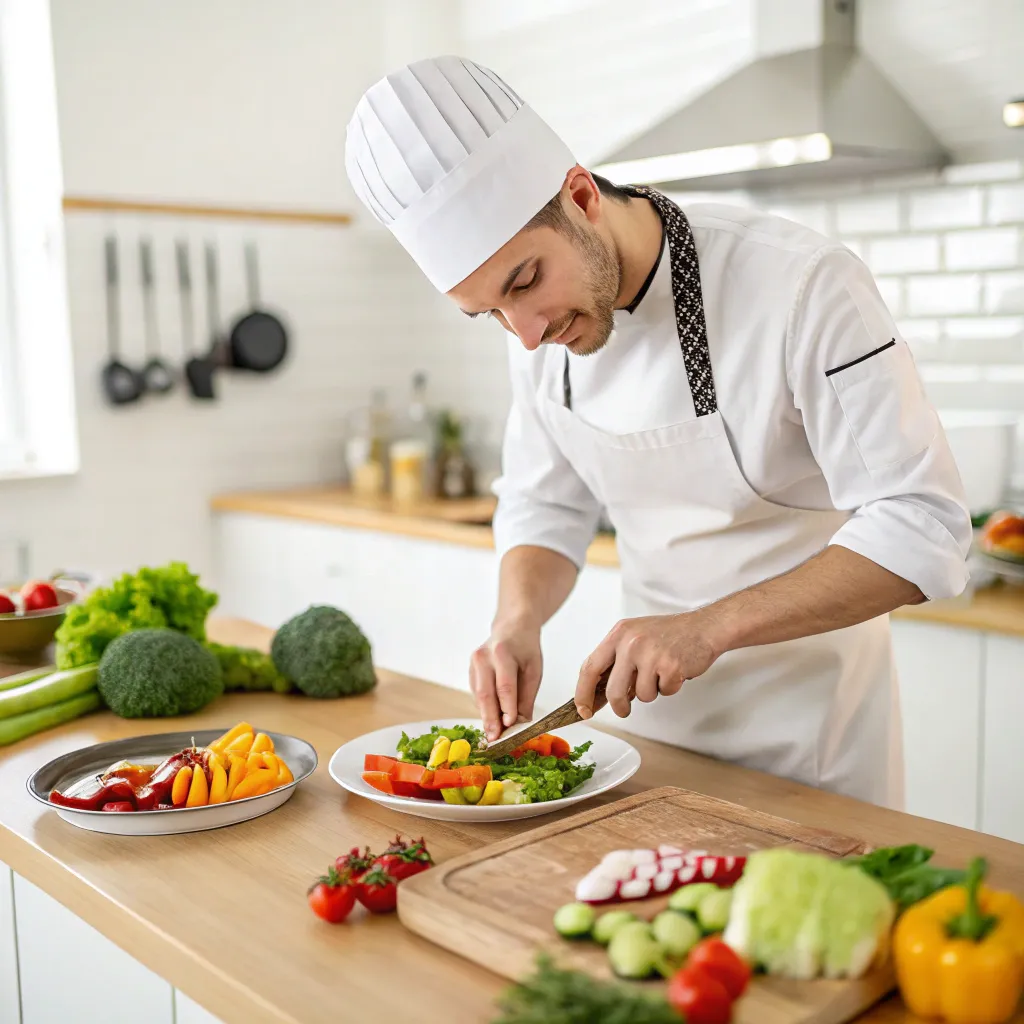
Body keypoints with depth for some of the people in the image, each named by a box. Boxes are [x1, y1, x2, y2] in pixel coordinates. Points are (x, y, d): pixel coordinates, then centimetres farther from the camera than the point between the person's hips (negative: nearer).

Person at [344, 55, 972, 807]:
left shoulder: (803, 285, -26)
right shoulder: (541, 327, -7)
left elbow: (922, 529, -25)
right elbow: (547, 509, 3)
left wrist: (709, 627, -33)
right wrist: (519, 621, -17)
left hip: (808, 704, -5)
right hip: (652, 695, 5)